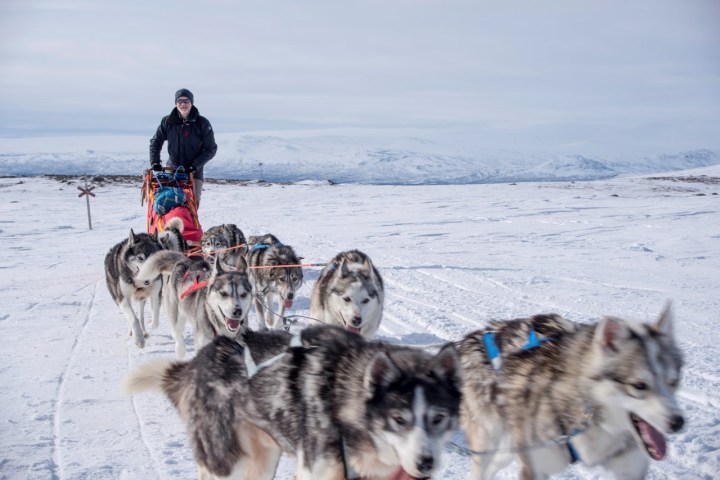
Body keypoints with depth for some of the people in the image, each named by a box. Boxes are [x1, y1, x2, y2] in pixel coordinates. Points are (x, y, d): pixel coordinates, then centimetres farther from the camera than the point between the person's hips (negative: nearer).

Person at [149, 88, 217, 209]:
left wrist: (196, 165, -12)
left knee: (193, 203, -9)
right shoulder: (167, 122, -1)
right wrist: (155, 162, -6)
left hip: (194, 171, -2)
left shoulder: (202, 123, -7)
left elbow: (211, 149, -3)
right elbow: (155, 142, 8)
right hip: (172, 168, 2)